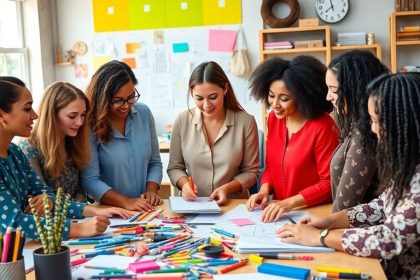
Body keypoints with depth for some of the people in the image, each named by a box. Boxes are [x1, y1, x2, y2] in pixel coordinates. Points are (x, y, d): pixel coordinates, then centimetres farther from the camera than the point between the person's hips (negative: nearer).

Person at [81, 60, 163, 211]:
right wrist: (126, 202, -19)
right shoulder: (90, 125, -9)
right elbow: (90, 180, -11)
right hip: (108, 213, -3)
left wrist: (151, 190, -4)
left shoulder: (144, 113, 5)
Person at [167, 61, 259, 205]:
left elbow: (251, 171, 1)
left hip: (234, 206, -1)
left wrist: (227, 188, -15)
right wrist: (184, 183, -13)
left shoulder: (245, 122, -7)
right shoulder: (182, 121, -2)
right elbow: (174, 168, 7)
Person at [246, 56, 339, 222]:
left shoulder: (322, 127, -15)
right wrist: (264, 189, -3)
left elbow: (329, 183, -12)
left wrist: (290, 202, -22)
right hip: (280, 212, 6)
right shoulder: (274, 118, 4)